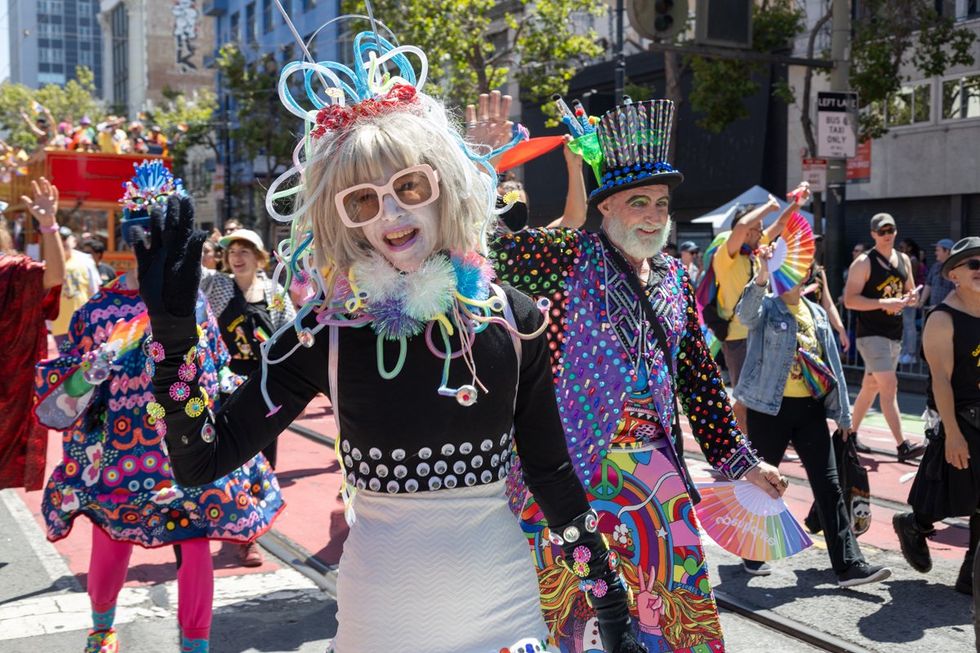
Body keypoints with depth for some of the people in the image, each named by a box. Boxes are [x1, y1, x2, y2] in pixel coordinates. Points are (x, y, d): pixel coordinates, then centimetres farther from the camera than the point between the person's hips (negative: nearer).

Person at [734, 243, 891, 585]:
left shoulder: (817, 312, 13)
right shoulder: (766, 307, -4)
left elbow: (833, 363, 15)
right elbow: (746, 312, -30)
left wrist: (843, 412, 13)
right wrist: (762, 274, -47)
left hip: (811, 407, 5)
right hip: (771, 407, -5)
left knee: (829, 485, 2)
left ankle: (849, 564, 4)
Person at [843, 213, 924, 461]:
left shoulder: (904, 260, 12)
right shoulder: (863, 263, -9)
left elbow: (911, 292, 22)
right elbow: (849, 300, -15)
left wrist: (911, 298, -2)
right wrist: (883, 303, -24)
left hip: (895, 334, 7)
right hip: (872, 335, -7)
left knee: (871, 386, 14)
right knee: (890, 386, -14)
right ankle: (902, 446, -15)